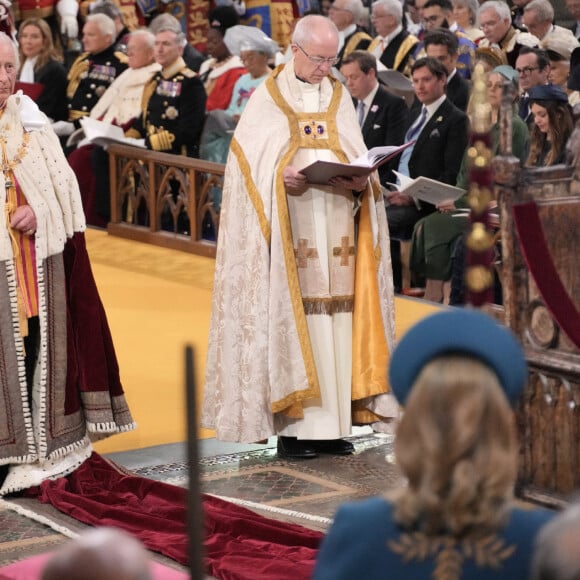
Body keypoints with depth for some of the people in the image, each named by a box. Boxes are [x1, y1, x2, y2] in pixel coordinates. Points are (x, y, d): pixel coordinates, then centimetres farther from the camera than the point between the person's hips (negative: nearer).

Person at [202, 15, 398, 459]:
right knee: (291, 320, -7)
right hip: (289, 235, -4)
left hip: (336, 235, 4)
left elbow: (357, 158, 12)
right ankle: (293, 428, -5)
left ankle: (334, 424, 5)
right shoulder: (267, 98, 3)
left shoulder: (340, 99, 15)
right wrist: (282, 175, -22)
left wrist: (359, 181, -9)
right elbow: (250, 161, -4)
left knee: (337, 321, 2)